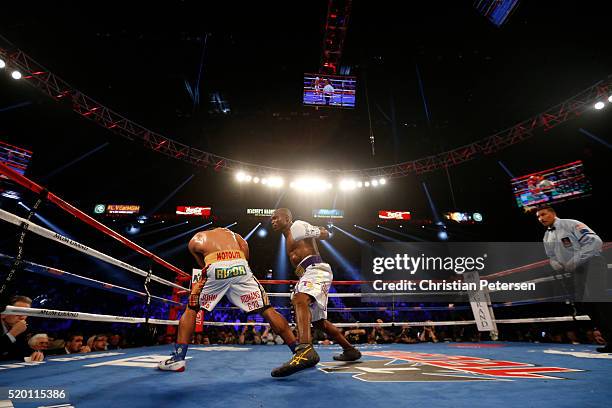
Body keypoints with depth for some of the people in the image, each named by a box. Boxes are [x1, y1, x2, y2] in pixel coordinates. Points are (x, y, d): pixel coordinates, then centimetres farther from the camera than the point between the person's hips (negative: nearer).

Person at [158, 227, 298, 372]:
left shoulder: (194, 240, 32)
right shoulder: (229, 232, 36)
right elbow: (245, 250, 18)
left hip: (215, 268, -1)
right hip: (240, 267, 2)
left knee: (191, 310, 23)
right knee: (267, 310, 8)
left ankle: (178, 358, 21)